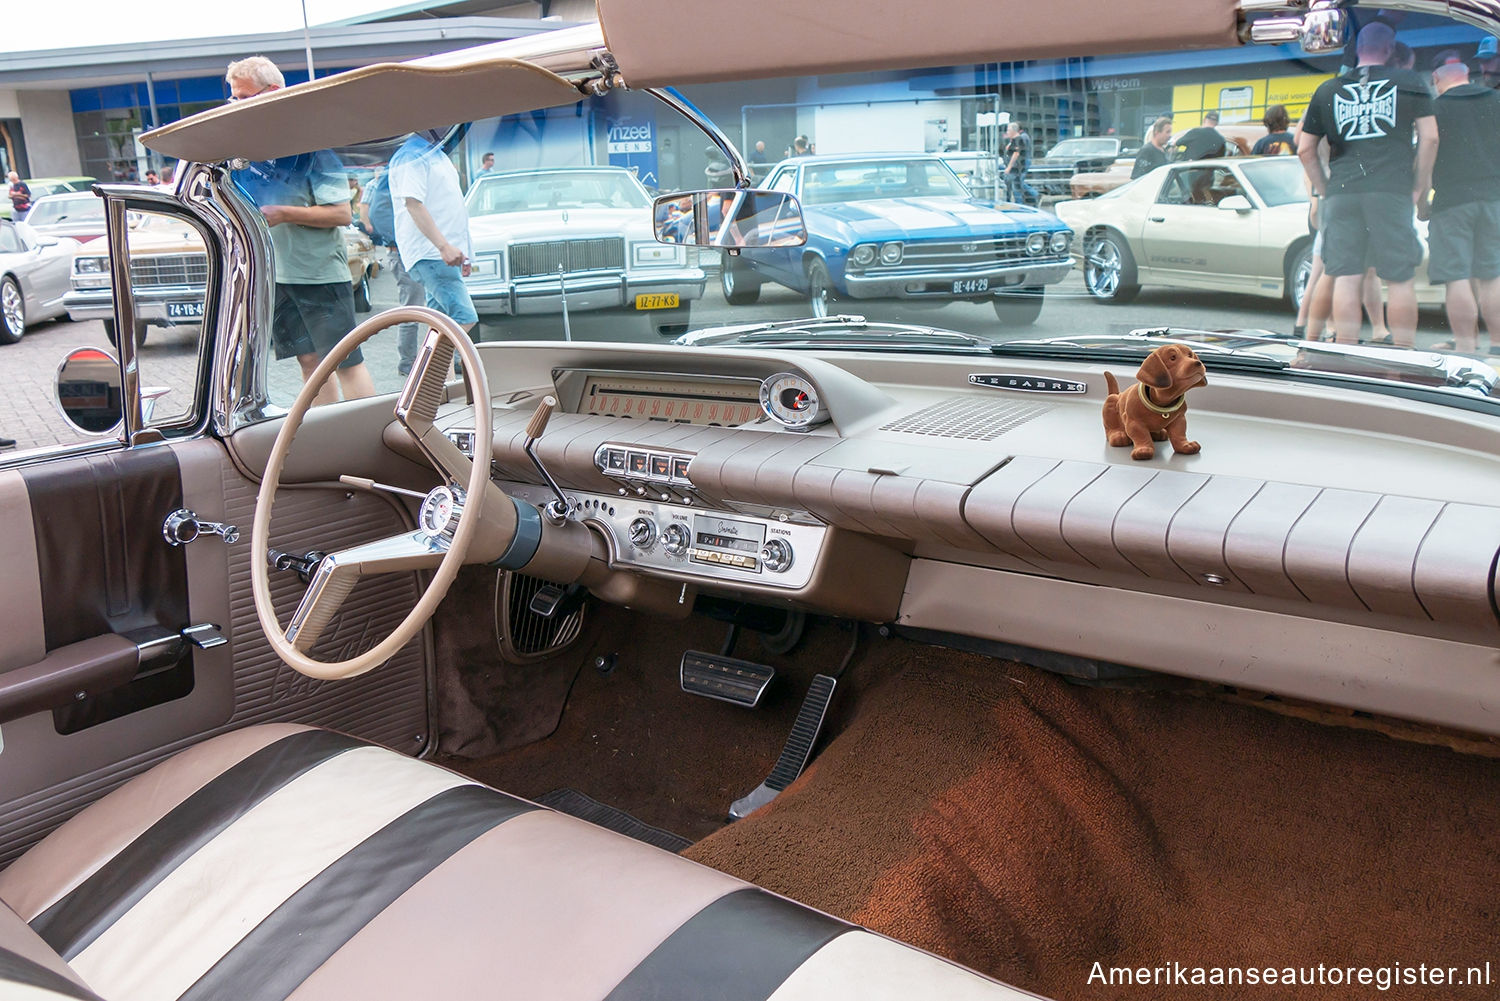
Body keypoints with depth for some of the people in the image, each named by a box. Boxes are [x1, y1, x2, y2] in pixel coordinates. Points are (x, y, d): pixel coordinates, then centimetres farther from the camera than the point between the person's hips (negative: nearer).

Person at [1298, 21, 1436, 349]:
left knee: (1346, 279, 0)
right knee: (1400, 279, 3)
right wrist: (1419, 187, 10)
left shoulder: (1327, 90, 14)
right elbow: (1429, 137, 2)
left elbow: (1305, 150, 13)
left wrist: (1324, 189, 18)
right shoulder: (1410, 83, 9)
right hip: (1392, 190, -2)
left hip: (1342, 192, 2)